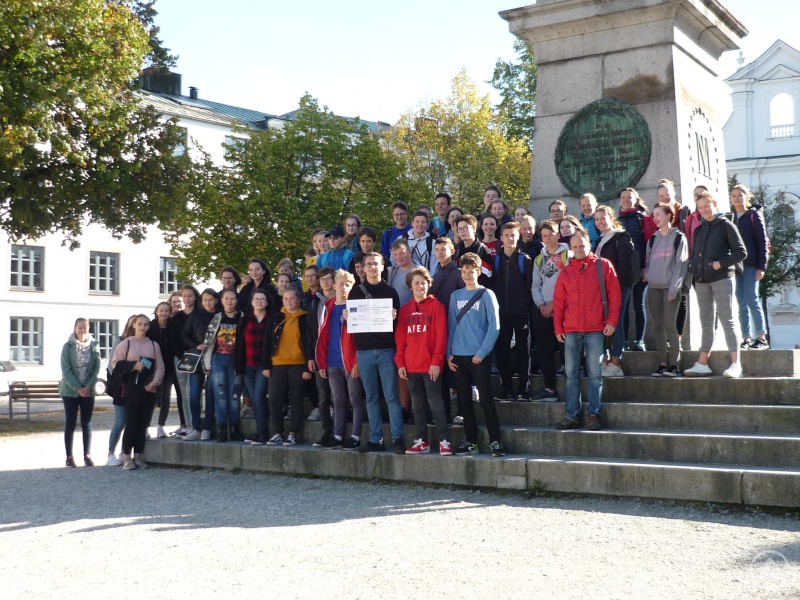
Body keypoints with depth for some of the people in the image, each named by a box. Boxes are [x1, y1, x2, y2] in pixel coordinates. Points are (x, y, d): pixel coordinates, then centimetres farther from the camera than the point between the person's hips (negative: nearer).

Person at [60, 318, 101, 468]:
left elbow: (96, 368, -1)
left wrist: (88, 386, -13)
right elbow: (66, 370, -9)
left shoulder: (94, 346, 2)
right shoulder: (68, 346, -5)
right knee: (70, 423, 1)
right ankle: (69, 456, 5)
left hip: (88, 391, 2)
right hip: (70, 391, -2)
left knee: (87, 423, 5)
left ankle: (87, 455, 9)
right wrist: (77, 388, -16)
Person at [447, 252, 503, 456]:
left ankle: (495, 441, 1)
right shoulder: (456, 296, 11)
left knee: (486, 399, -4)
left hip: (478, 356, -4)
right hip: (458, 356, 4)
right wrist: (448, 353, 4)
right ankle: (470, 441, 17)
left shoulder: (486, 295, -2)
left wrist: (482, 352, -12)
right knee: (464, 399, 9)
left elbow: (494, 327, -6)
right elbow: (451, 325, 12)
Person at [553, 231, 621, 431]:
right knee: (571, 374, 3)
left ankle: (594, 415, 4)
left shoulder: (603, 266, 4)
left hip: (596, 330, -3)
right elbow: (558, 301, 12)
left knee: (595, 374, 0)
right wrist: (558, 327, 5)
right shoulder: (566, 272, 12)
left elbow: (614, 295, 2)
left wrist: (612, 321, -6)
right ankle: (572, 415, 8)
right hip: (571, 331, 3)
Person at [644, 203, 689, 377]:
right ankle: (662, 364, 5)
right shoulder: (652, 239, 17)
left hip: (670, 288, -5)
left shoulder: (678, 238, 1)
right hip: (654, 287, 5)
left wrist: (673, 288, -13)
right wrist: (645, 274, 0)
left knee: (669, 325, -10)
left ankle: (673, 365, -7)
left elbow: (681, 264, -5)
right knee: (658, 326, 3)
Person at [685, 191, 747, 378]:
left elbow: (741, 252, -5)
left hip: (721, 278, -6)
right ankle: (702, 364, 12)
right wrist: (692, 265, 5)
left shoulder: (726, 225, -2)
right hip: (701, 280, 6)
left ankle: (735, 364, -9)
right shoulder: (699, 229, 15)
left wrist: (721, 263, -16)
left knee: (726, 320, -8)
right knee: (706, 322, 9)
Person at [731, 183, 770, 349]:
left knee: (752, 300, -8)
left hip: (751, 265, -4)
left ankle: (762, 338, -1)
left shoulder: (754, 215, 1)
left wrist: (761, 267, -10)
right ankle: (746, 339, 6)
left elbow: (763, 242, -3)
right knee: (742, 303, 3)